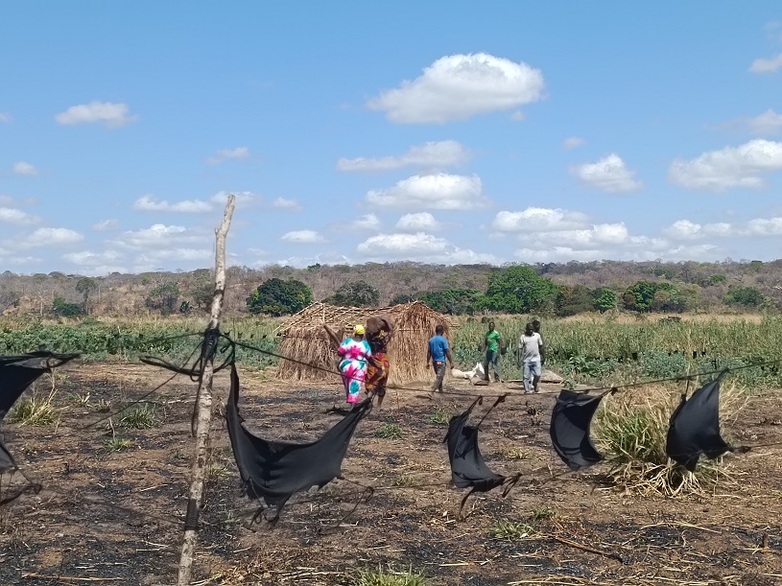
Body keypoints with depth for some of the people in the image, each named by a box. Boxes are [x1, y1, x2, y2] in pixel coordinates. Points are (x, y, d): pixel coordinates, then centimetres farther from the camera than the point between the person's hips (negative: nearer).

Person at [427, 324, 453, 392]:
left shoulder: (431, 340, 8)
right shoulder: (443, 340, -9)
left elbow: (429, 352, 9)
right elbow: (447, 352, -11)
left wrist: (427, 362, 13)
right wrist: (451, 362, -7)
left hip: (434, 361, 7)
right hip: (441, 361, -7)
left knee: (438, 376, 17)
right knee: (439, 377, -9)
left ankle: (441, 390, 23)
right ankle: (433, 389, -25)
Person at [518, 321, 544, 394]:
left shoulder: (537, 335, 5)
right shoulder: (523, 337, -1)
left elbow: (540, 346, 13)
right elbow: (520, 349, 0)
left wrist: (542, 357, 12)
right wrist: (519, 360, -4)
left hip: (536, 359, 1)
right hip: (526, 360, -1)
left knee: (537, 374, -2)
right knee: (526, 376, 2)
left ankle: (535, 384, 25)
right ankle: (527, 389, 11)